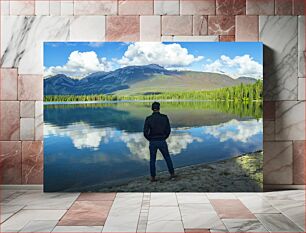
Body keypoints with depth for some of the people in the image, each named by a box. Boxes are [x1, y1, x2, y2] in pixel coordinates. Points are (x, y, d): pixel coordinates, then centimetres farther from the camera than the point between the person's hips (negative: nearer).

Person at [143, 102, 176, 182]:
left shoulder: (148, 119, -11)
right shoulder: (165, 117, -7)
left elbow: (145, 132, -12)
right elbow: (168, 130, -3)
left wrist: (150, 140, 8)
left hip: (153, 142, -1)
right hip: (162, 142, 1)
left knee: (152, 160, 16)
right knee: (167, 158, 21)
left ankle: (153, 177, 18)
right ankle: (172, 174, 27)